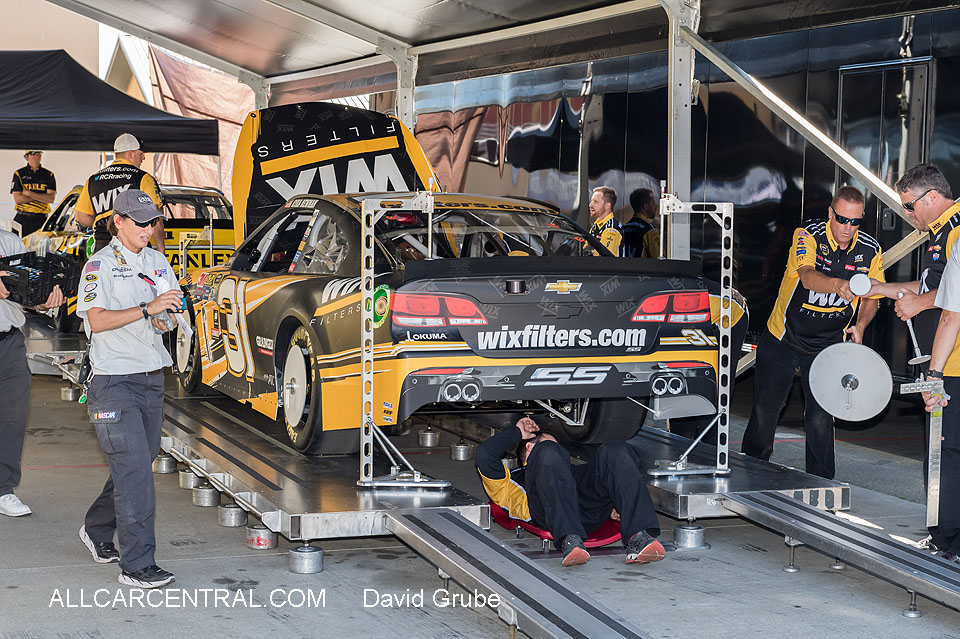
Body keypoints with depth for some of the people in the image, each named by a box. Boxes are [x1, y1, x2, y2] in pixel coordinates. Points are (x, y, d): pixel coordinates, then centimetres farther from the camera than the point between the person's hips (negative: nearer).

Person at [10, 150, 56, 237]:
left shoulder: (49, 175, 9)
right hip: (22, 219, -1)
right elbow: (17, 199, -3)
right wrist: (41, 197, -6)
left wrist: (29, 193, -8)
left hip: (41, 220, 1)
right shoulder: (19, 174, 6)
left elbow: (51, 199, -2)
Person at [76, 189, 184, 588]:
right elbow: (97, 320, -17)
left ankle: (97, 530, 36)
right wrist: (146, 309, -26)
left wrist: (168, 312, -7)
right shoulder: (100, 265, -6)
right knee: (133, 469, -13)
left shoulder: (158, 262, 14)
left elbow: (172, 311, 16)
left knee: (138, 463, 14)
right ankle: (137, 565, -12)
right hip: (115, 381, -7)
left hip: (152, 379, 7)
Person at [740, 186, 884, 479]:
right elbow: (808, 277, -39)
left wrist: (860, 325, -12)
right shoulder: (808, 235, -19)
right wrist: (837, 285, -59)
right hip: (782, 339, -1)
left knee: (820, 417, -4)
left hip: (827, 345, 2)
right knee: (765, 408, 8)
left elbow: (871, 298, 7)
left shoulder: (870, 251, -7)